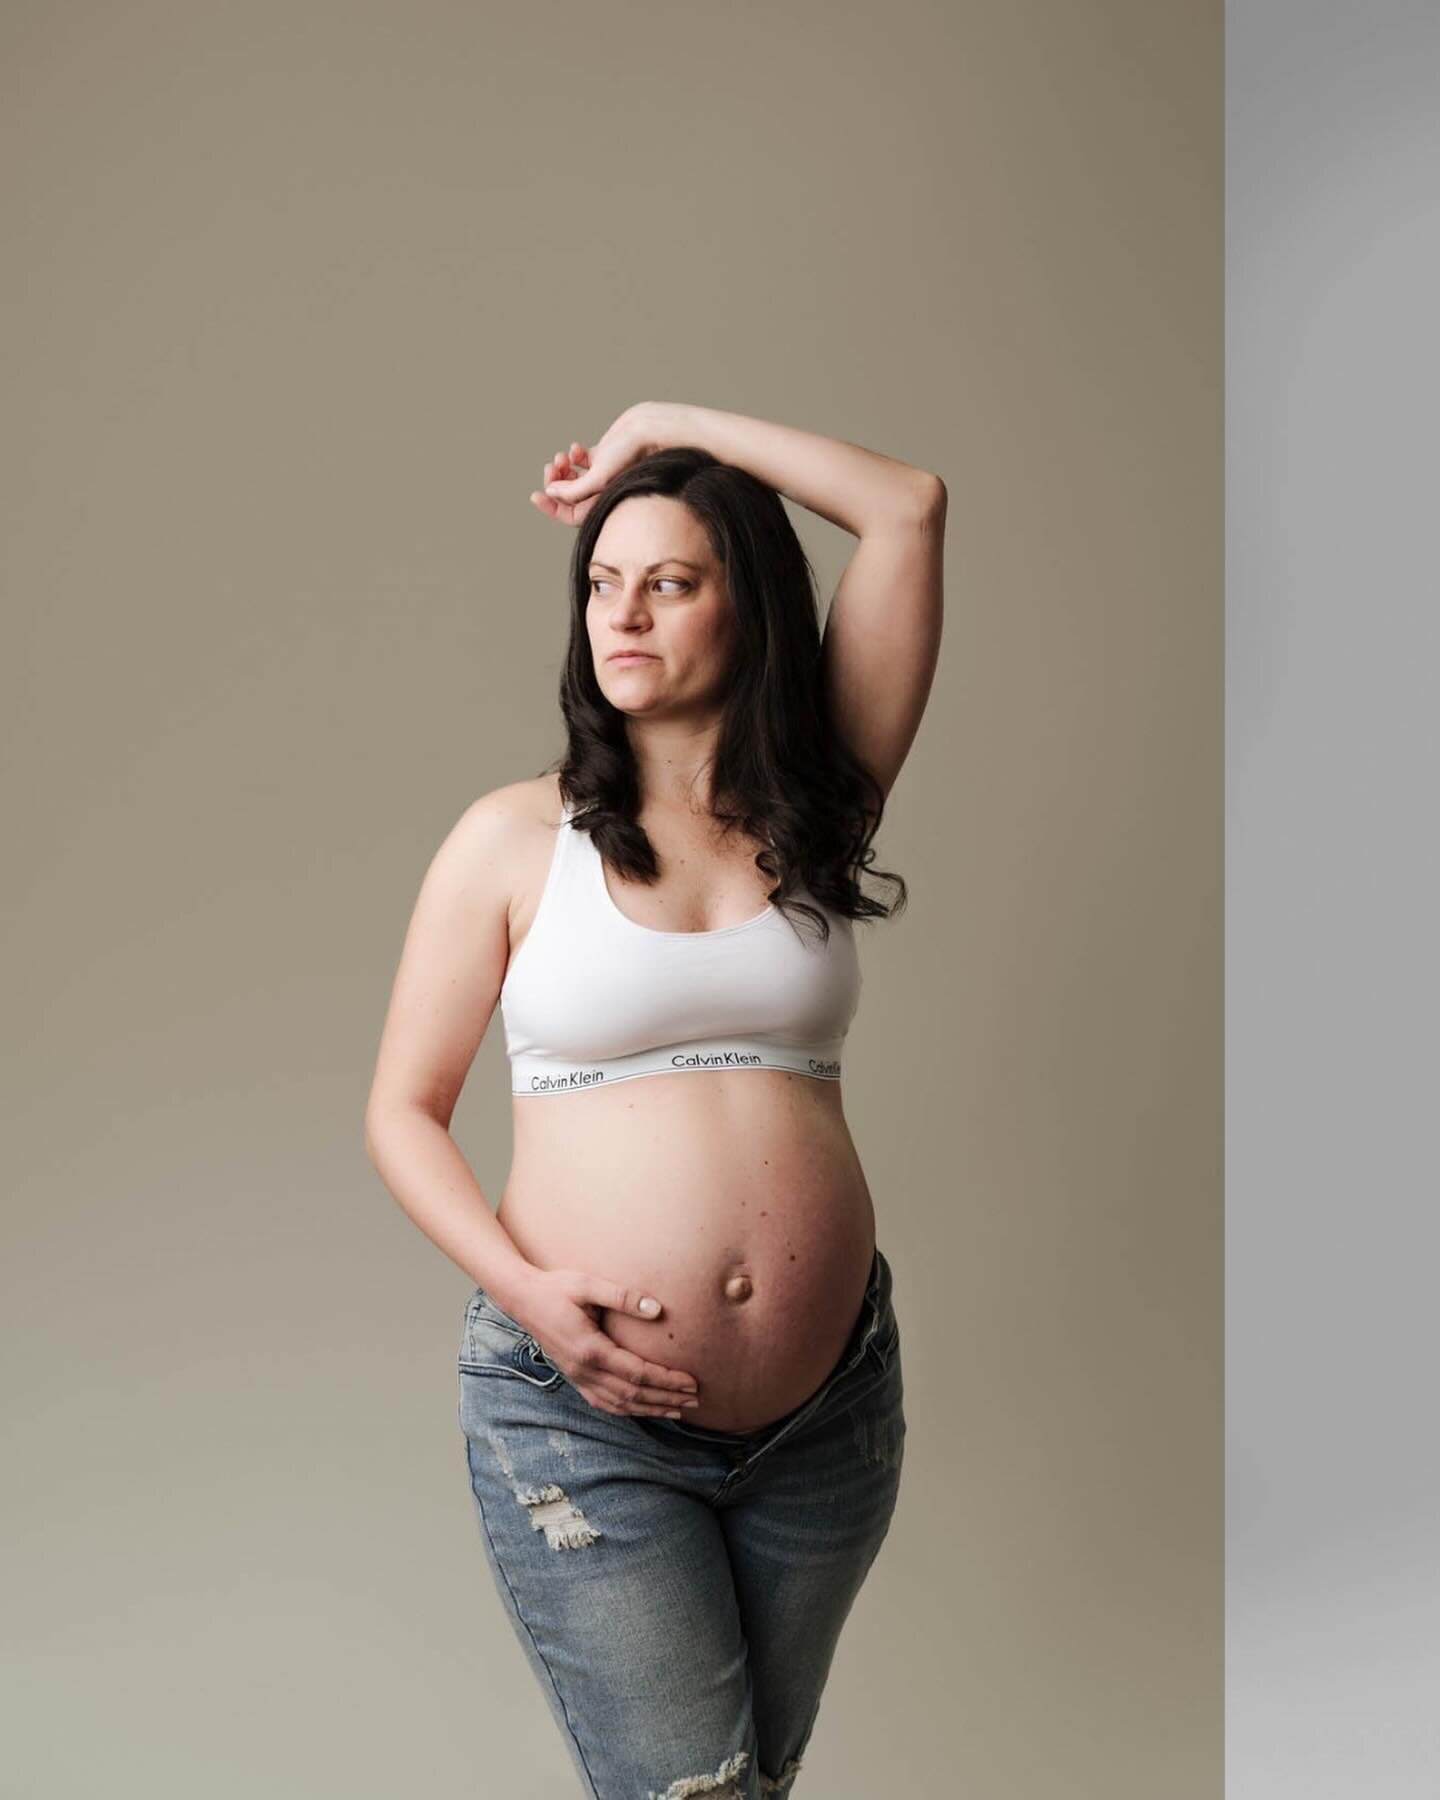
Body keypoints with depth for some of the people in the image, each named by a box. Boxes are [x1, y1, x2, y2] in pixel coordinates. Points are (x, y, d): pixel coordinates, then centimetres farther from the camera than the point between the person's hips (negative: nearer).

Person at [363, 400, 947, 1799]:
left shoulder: (815, 809, 4)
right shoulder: (516, 836, -1)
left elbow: (911, 509, 0)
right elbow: (401, 1113, 1)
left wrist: (665, 425, 3)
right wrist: (522, 1289, -14)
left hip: (829, 1406, 3)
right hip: (584, 1410, -3)